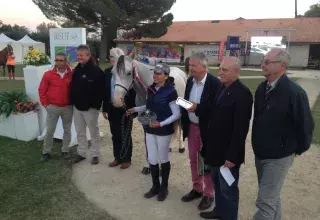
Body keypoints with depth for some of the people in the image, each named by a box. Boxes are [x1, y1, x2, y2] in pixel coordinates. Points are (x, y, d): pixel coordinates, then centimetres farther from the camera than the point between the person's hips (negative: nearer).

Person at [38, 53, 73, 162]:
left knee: (67, 130, 10)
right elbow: (42, 90, 2)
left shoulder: (71, 74, -4)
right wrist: (45, 104, -2)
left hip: (68, 107, 1)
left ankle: (65, 150, 24)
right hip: (53, 107, 0)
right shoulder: (48, 74, -3)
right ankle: (46, 152, 19)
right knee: (49, 131, 6)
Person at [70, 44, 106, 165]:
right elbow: (73, 87, 15)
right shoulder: (76, 69, 9)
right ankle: (81, 153, 30)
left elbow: (101, 90, -17)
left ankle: (95, 154, 20)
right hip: (77, 107, 7)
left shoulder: (96, 71, -14)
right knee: (80, 132, 16)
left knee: (94, 132, 7)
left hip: (90, 108, -7)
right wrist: (73, 102, 8)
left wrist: (96, 105, -19)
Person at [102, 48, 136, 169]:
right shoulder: (108, 71, 5)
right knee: (115, 135, 15)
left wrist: (132, 109, -14)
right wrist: (104, 108, 7)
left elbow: (133, 91, -10)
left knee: (125, 135, 8)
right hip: (112, 108, 5)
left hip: (125, 108, -5)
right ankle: (117, 157, 30)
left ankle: (126, 159, 23)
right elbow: (105, 90, 8)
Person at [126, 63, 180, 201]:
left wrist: (161, 123, -25)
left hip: (164, 131, -5)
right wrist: (135, 109, 7)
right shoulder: (151, 89, 2)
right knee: (152, 159, 13)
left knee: (163, 159, 12)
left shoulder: (170, 92, -17)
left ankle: (164, 187, 32)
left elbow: (176, 114, -16)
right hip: (150, 130, 6)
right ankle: (155, 186, 33)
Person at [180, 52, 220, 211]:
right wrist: (183, 122, 8)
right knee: (193, 160, 17)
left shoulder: (215, 83, -18)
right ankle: (197, 189, 36)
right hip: (191, 127, 6)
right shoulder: (190, 80, 3)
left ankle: (208, 194, 26)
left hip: (206, 128, -6)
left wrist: (197, 108, -27)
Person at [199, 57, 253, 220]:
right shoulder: (222, 88, 7)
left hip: (228, 152, -8)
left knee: (228, 189, 10)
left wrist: (232, 156, -21)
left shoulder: (242, 93, -19)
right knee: (217, 184, 23)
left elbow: (241, 128, -22)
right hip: (215, 148, 8)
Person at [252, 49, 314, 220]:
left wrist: (298, 149, -3)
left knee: (265, 201, -1)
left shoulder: (294, 92, -21)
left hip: (279, 156, -7)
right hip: (260, 153, 7)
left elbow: (306, 124, -14)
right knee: (272, 197, 23)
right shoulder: (262, 88, 1)